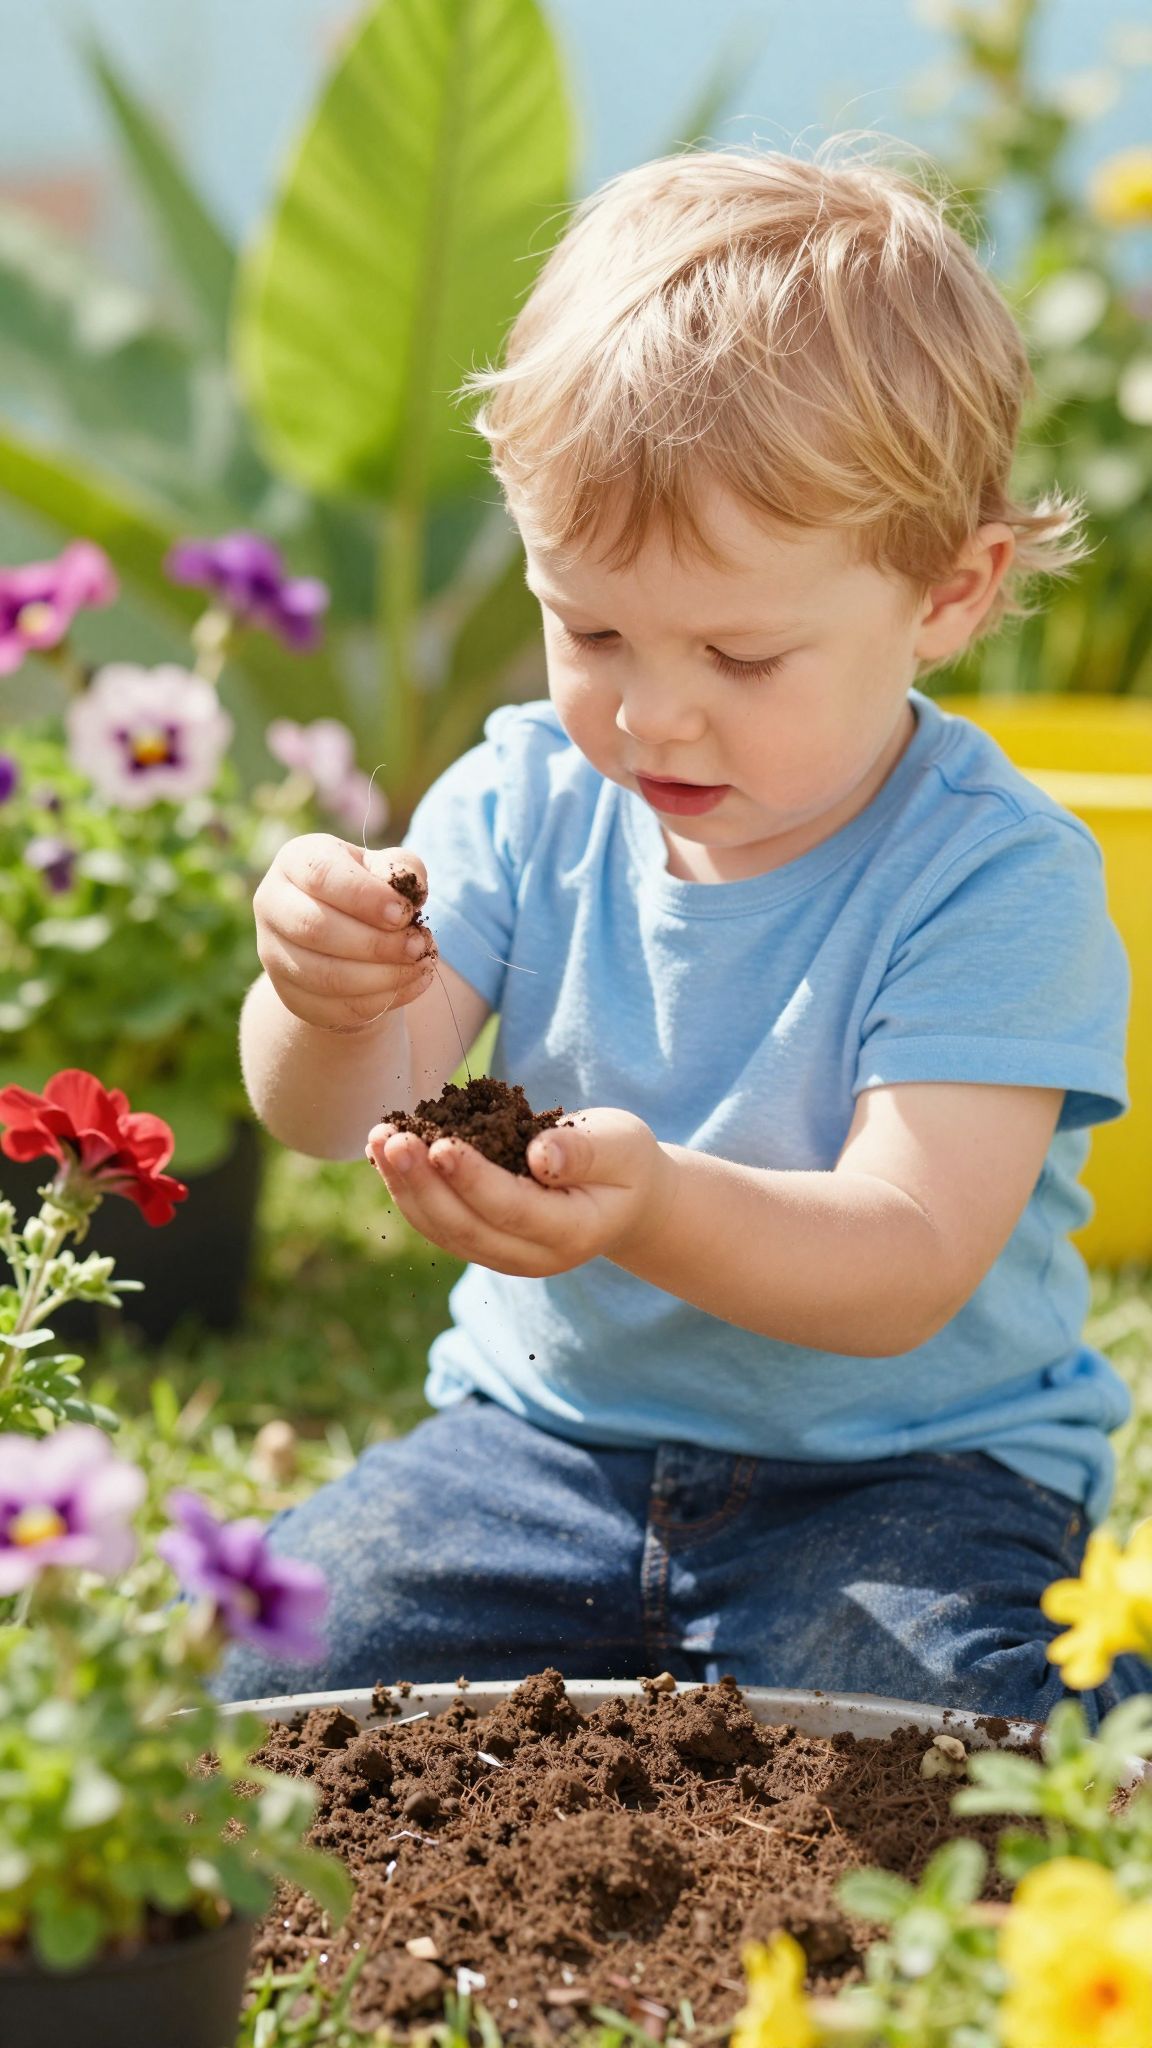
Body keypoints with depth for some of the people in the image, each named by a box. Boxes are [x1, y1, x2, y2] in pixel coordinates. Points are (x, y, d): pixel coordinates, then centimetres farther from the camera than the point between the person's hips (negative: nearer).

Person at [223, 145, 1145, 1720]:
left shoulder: (999, 878, -17)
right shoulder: (528, 801, -3)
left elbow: (912, 1264, -27)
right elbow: (337, 1116, -8)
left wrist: (655, 1209, -47)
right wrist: (332, 1005, -33)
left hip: (907, 1472, -4)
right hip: (548, 1431, 4)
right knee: (264, 1672, -13)